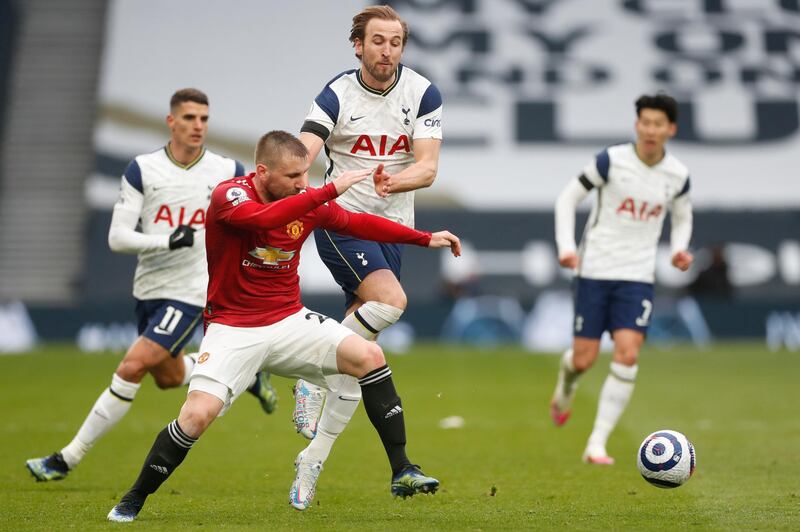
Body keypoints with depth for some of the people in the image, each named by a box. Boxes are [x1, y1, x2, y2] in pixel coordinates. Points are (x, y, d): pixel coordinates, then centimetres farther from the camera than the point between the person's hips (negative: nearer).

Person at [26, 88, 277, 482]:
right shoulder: (142, 170, -5)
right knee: (168, 377, 20)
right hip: (149, 287, 4)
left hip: (190, 294, -4)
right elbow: (117, 237, -9)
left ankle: (69, 459, -8)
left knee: (132, 368, -16)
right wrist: (167, 241, -24)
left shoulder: (228, 172, -5)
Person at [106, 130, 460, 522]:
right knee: (197, 415, -21)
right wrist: (330, 190, -38)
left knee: (369, 357, -15)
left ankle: (402, 473, -7)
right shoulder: (228, 195, -16)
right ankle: (132, 501, 1)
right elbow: (264, 218, -38)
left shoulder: (307, 200, -1)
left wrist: (425, 238, 14)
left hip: (289, 321, 4)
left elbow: (357, 222, 15)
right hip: (233, 329, -4)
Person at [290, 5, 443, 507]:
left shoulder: (424, 93, -2)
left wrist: (396, 181, -32)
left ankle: (313, 457, 10)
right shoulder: (336, 96, -9)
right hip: (339, 220, -3)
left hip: (393, 226, 3)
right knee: (391, 299, -30)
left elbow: (428, 167, -10)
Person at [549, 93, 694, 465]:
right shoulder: (611, 161, -9)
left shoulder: (677, 176, 1)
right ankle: (565, 386, 40)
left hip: (637, 276, 2)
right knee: (584, 360, -1)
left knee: (627, 355, -14)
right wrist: (566, 247, -13)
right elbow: (568, 199, -1)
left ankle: (596, 445, -7)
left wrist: (679, 249, -1)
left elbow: (682, 218, 19)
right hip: (594, 270, -2)